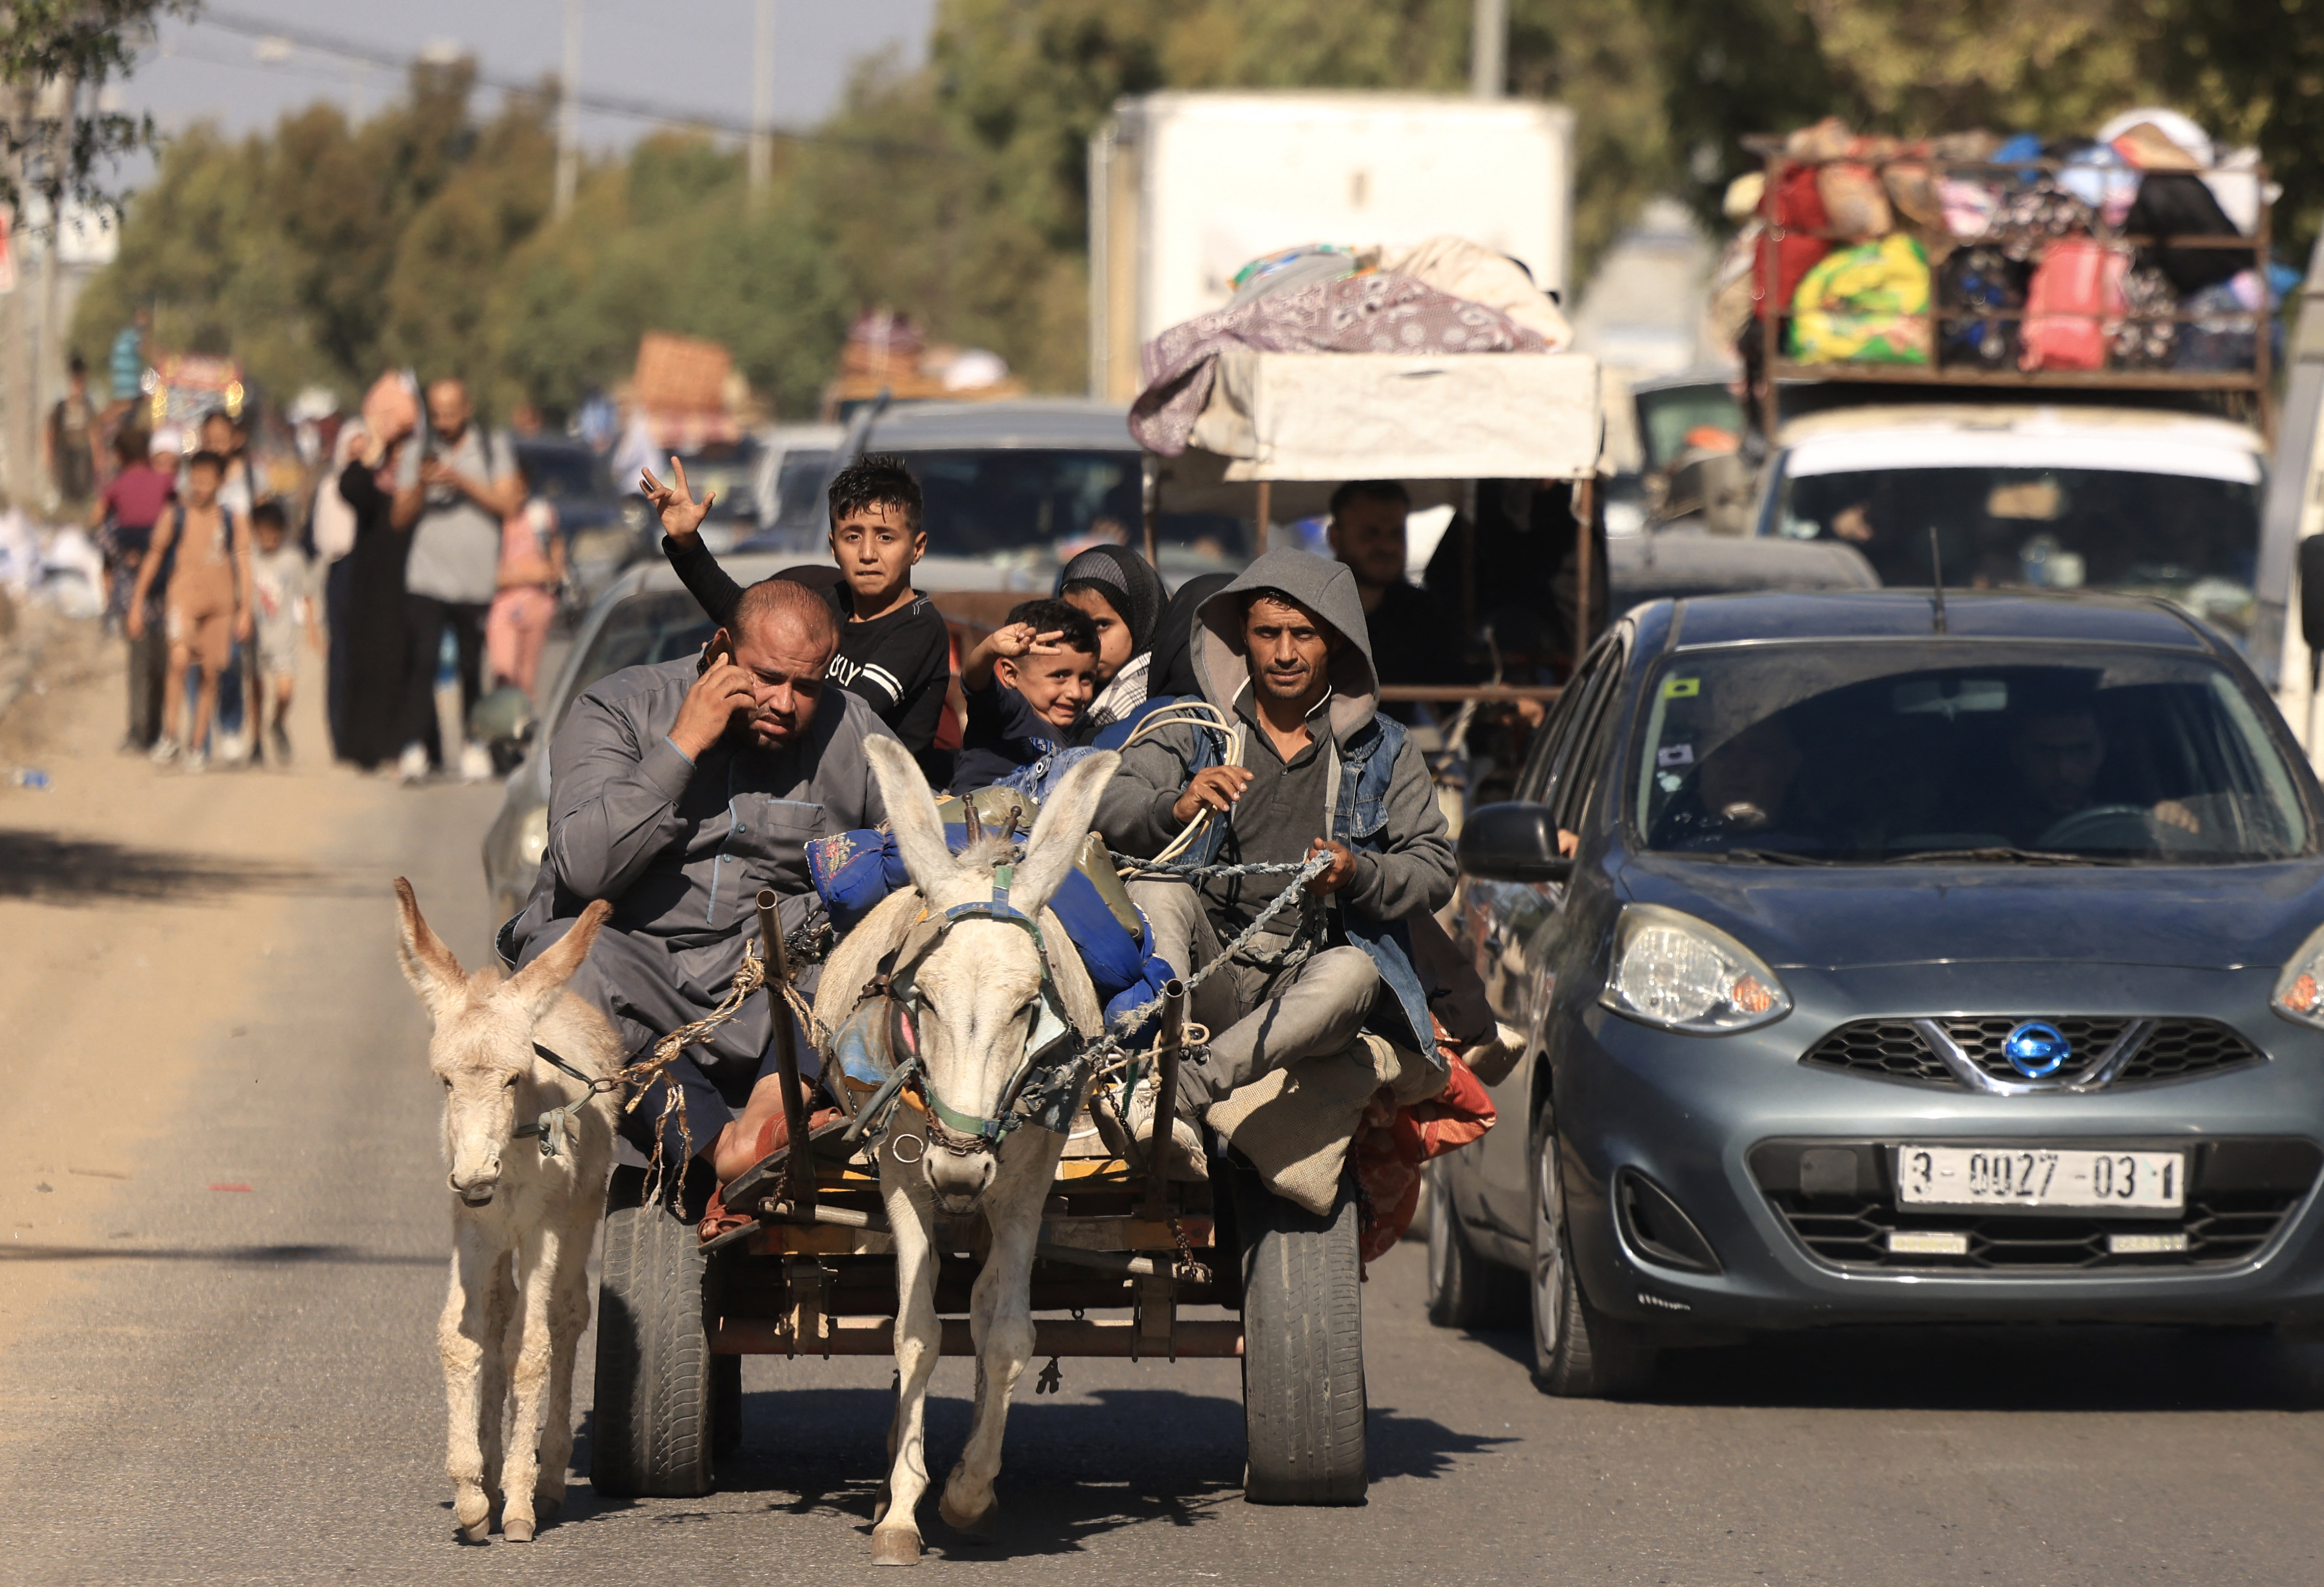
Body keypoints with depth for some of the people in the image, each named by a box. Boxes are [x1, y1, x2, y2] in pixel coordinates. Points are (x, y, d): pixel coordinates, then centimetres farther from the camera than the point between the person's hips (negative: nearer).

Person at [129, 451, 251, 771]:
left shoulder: (230, 522, 8)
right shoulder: (176, 518, 6)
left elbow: (243, 565, 6)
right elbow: (153, 560, 13)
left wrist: (245, 610, -2)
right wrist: (138, 603, 11)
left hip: (220, 604, 2)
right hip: (183, 598, -2)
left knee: (211, 673, 3)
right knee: (179, 659, -25)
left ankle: (197, 745, 15)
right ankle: (169, 736, -19)